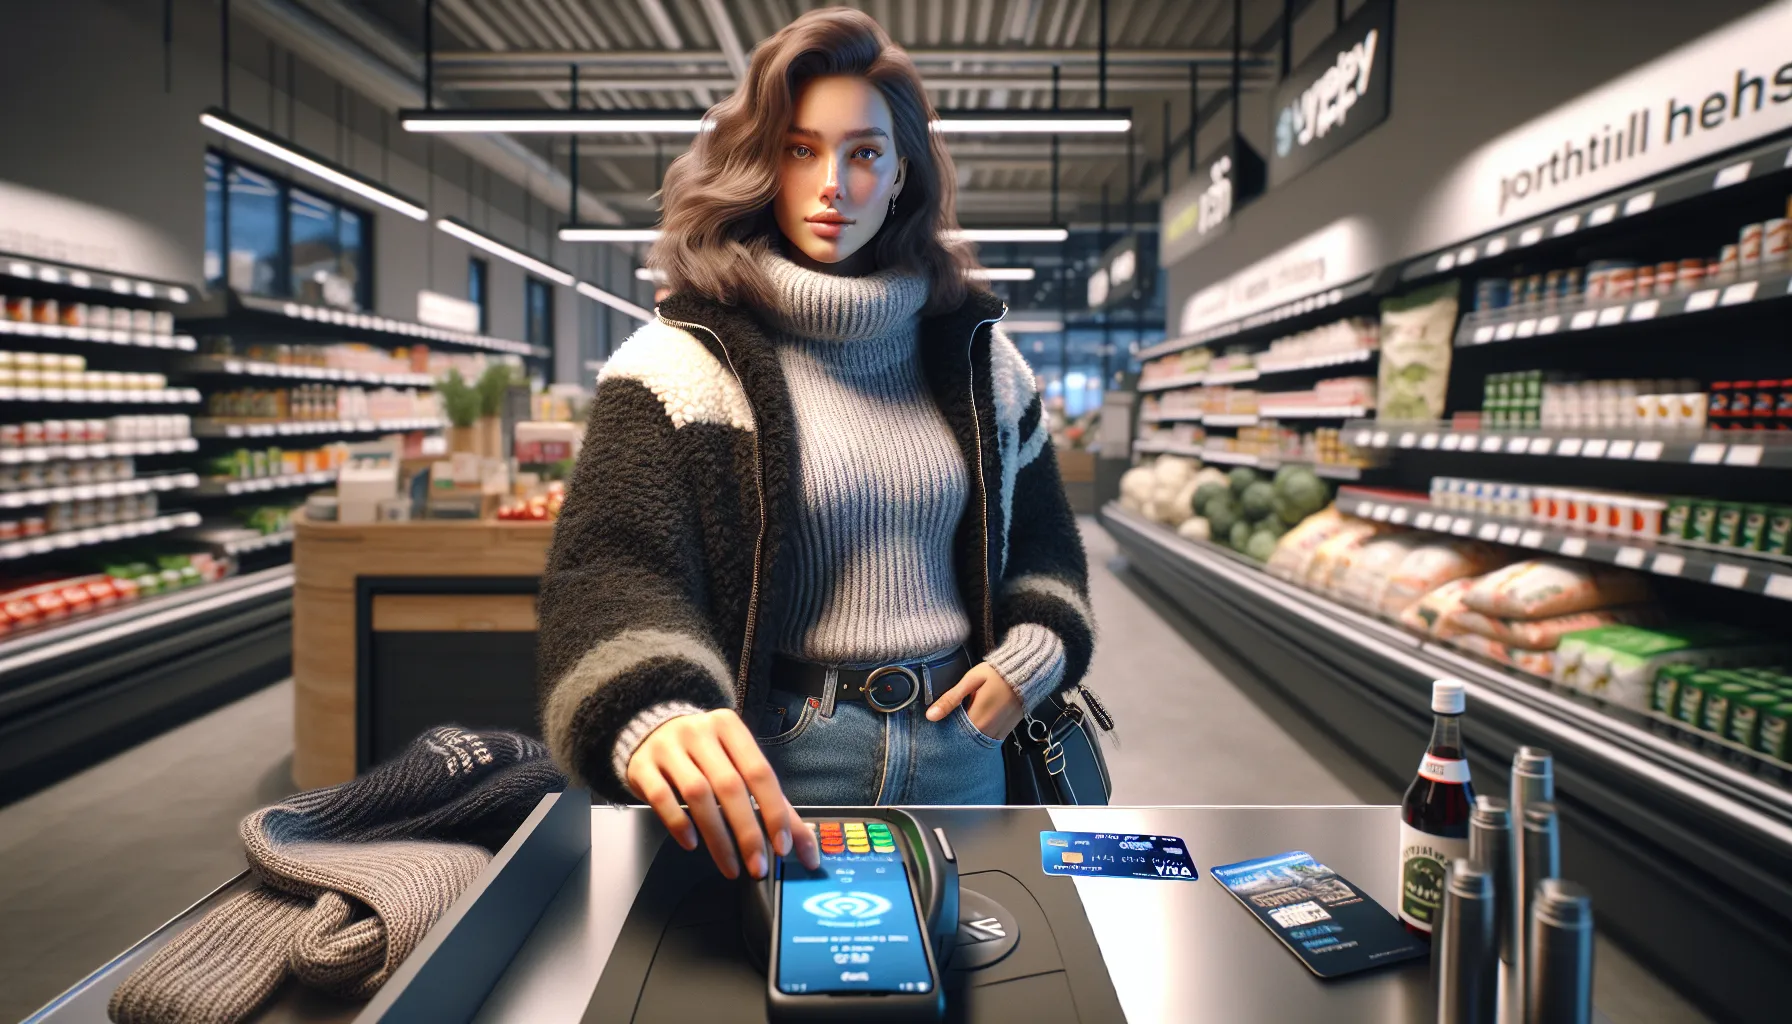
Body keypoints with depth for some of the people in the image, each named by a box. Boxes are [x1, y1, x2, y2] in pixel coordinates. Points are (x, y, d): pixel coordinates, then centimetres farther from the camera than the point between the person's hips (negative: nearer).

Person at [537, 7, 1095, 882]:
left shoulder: (969, 345, 5)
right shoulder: (688, 356, -9)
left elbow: (1040, 532, 17)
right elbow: (609, 563, -23)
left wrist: (1031, 655, -2)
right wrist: (653, 715, -43)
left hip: (958, 751, 4)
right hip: (771, 765, -4)